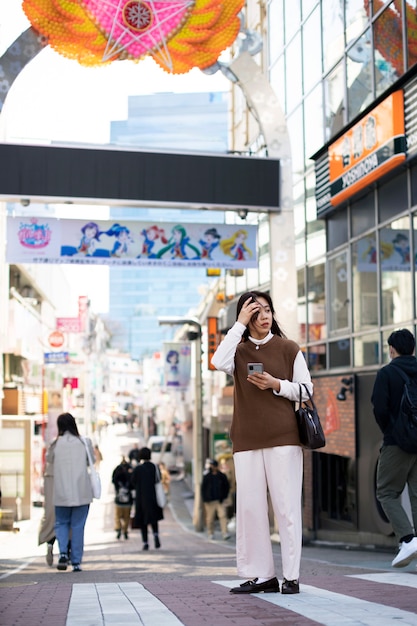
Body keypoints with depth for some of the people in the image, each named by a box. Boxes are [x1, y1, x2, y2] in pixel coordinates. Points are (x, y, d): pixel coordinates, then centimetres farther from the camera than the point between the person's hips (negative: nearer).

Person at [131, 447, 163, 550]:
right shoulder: (153, 467, -3)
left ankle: (145, 542, 0)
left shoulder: (137, 468, -9)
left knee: (142, 520, 7)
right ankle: (156, 535, -10)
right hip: (152, 497, 2)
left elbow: (133, 482, -2)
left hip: (141, 497, -2)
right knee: (153, 518, 16)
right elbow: (157, 480, 0)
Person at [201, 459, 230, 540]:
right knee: (210, 518, 5)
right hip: (210, 501, 0)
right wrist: (205, 499, -6)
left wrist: (223, 497, -1)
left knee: (223, 515, -11)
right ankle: (211, 533, 18)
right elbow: (203, 488, 3)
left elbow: (226, 487, 9)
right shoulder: (206, 476, 1)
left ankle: (225, 533, -13)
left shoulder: (222, 476, 4)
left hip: (220, 500, 1)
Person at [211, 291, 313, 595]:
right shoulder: (239, 351, 10)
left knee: (287, 506, -3)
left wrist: (276, 385, -11)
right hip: (247, 441, 3)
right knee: (250, 507, 1)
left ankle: (292, 576, 3)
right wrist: (239, 324, -9)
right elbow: (220, 363, -12)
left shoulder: (289, 348, 7)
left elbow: (306, 390, 6)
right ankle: (262, 575, 9)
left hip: (283, 437, -2)